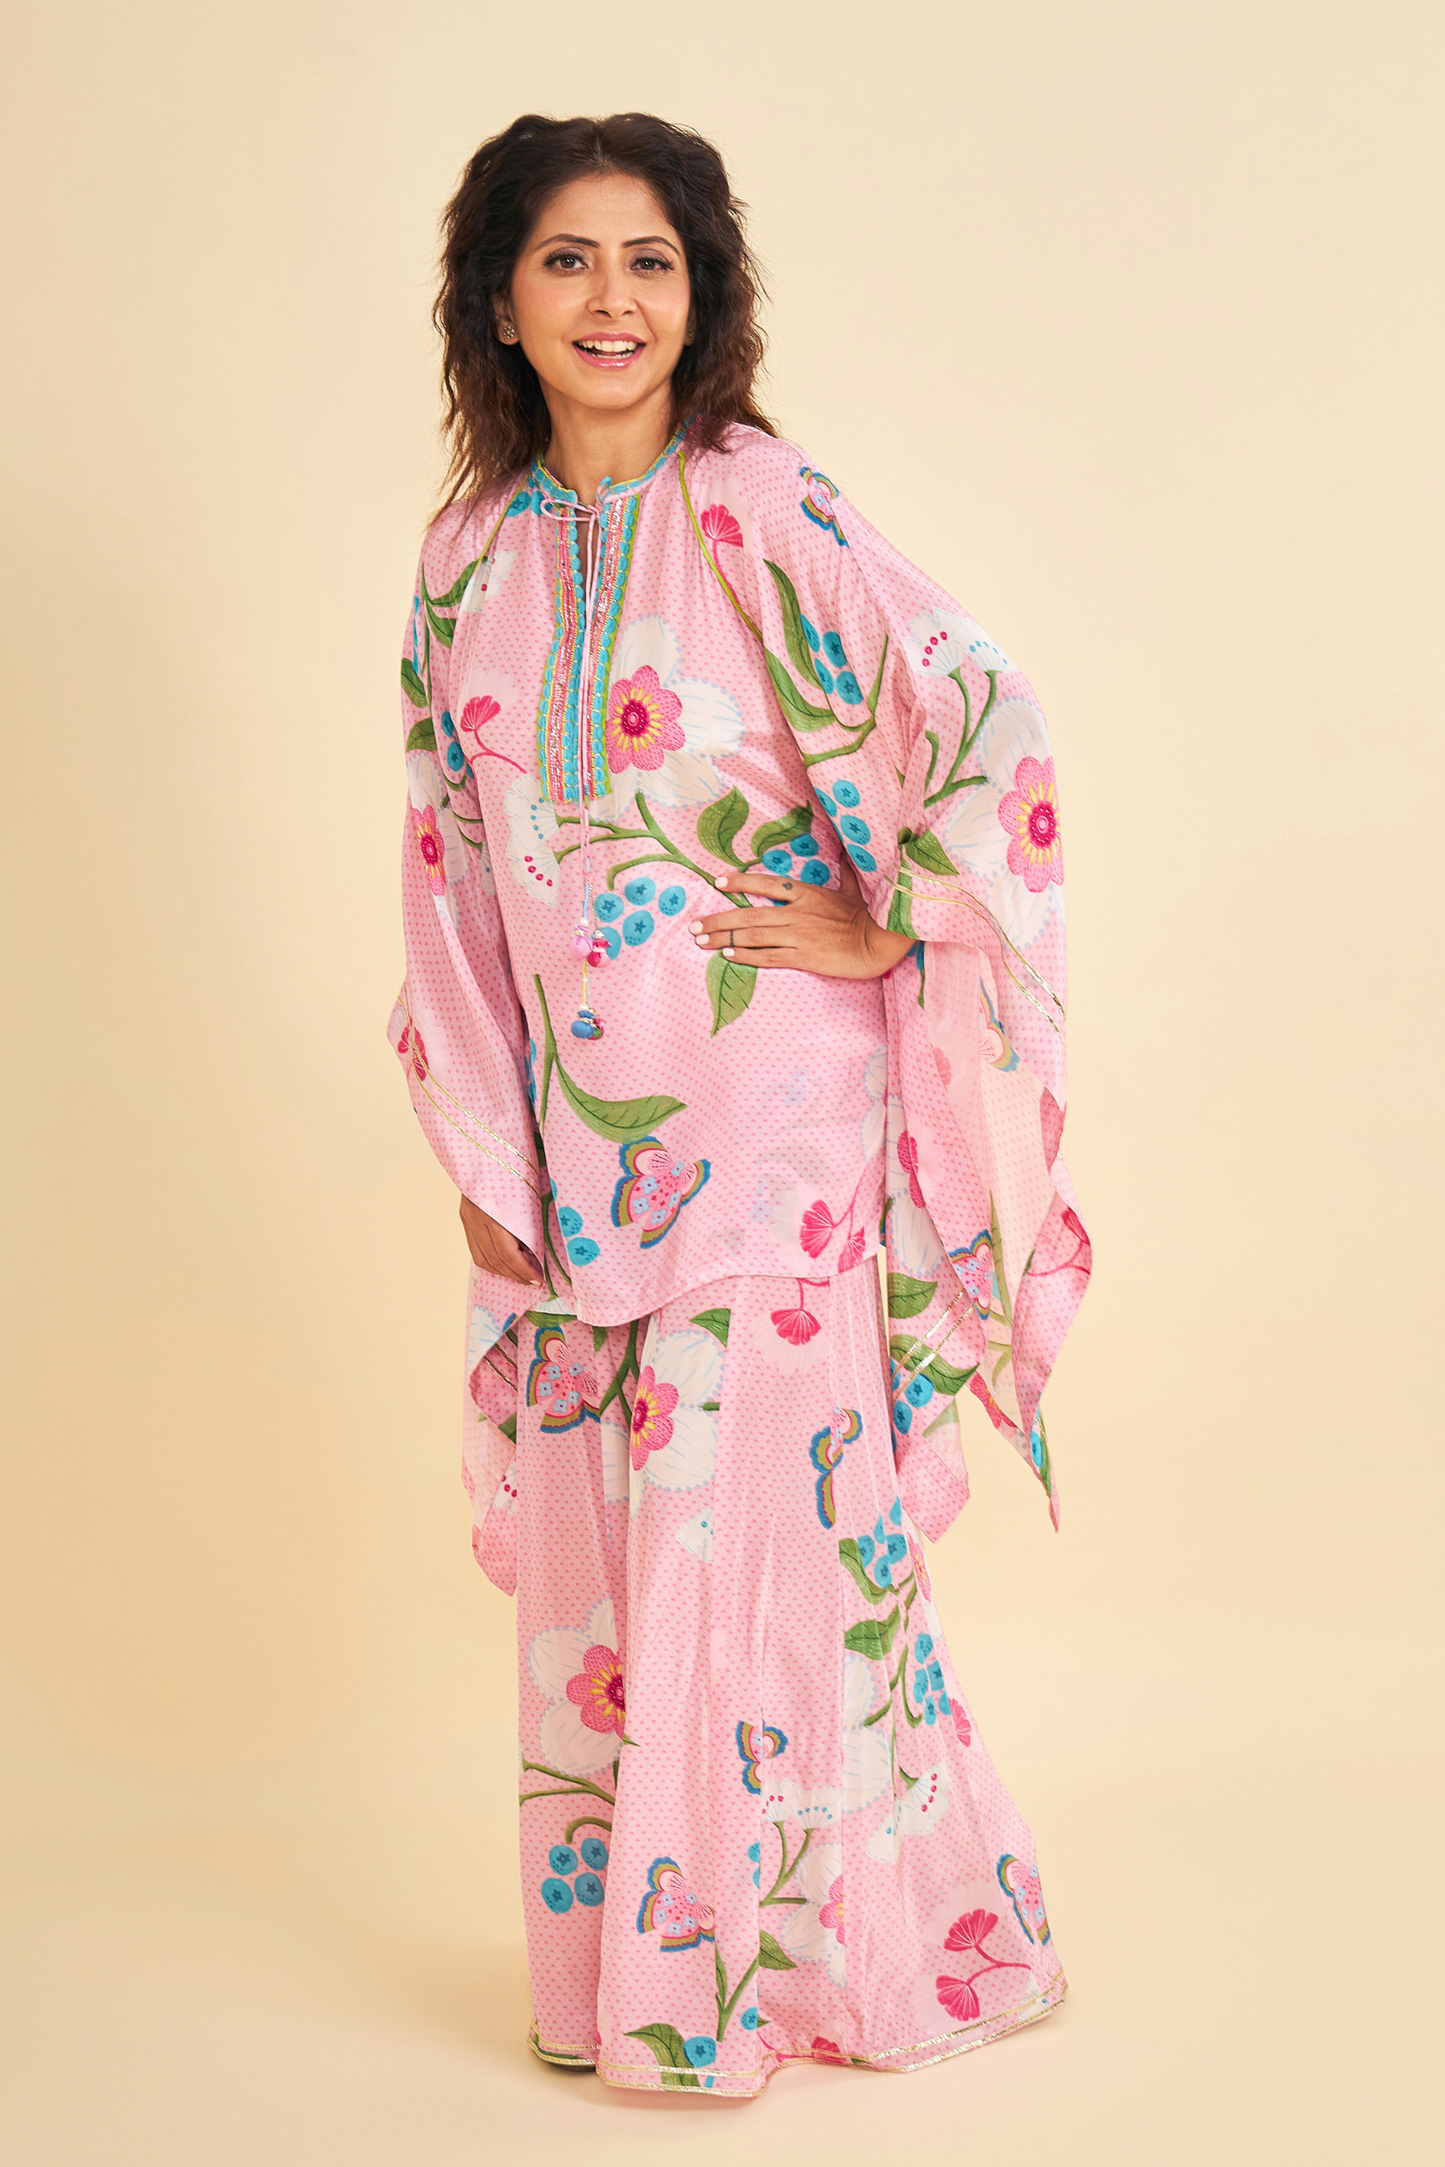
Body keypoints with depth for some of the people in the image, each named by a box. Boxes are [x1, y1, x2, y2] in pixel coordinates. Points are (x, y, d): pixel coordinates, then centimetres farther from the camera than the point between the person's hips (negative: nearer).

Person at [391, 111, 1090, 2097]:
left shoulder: (763, 512, -8)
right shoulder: (473, 556, 7)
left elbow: (988, 723, -13)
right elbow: (454, 866, 11)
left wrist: (880, 925, -10)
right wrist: (480, 1146, 8)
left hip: (769, 1110, -5)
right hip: (575, 1135, 5)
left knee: (754, 1513, -2)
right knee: (591, 1530, 10)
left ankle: (764, 1967, 15)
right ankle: (616, 1961, 25)